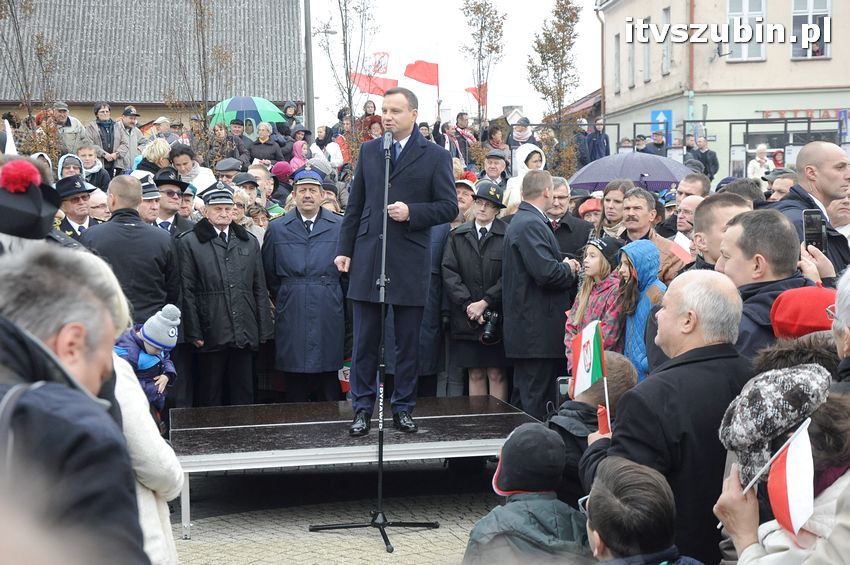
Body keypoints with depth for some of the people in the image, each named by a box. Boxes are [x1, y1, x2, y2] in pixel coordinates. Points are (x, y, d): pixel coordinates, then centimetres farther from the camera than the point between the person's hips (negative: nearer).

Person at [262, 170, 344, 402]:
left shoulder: (340, 226, 6)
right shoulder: (277, 229, 9)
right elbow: (268, 274, 15)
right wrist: (283, 299, 13)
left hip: (328, 318, 0)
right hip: (291, 320, 1)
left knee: (329, 394, 1)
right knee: (295, 393, 3)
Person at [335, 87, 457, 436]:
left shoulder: (436, 156, 1)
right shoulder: (368, 151, 11)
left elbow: (449, 207, -1)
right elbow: (355, 204, 13)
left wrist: (412, 212, -15)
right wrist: (345, 249, 8)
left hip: (410, 261, -2)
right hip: (368, 259, 2)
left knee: (408, 341, 6)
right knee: (365, 340, 5)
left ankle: (403, 408, 17)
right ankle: (362, 409, 13)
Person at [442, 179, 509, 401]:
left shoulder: (507, 236, -1)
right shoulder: (457, 236, 8)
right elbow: (449, 273, 1)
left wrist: (485, 302, -12)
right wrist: (468, 305, -9)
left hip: (497, 318, -2)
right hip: (466, 318, 2)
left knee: (497, 374, 0)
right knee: (475, 374, 6)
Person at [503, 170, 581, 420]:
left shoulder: (523, 221, 18)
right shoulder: (531, 224, -15)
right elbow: (546, 273, -24)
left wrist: (566, 268, 4)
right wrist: (569, 269, -6)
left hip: (527, 331, 11)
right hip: (538, 331, -11)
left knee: (523, 399, 15)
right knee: (535, 402, -6)